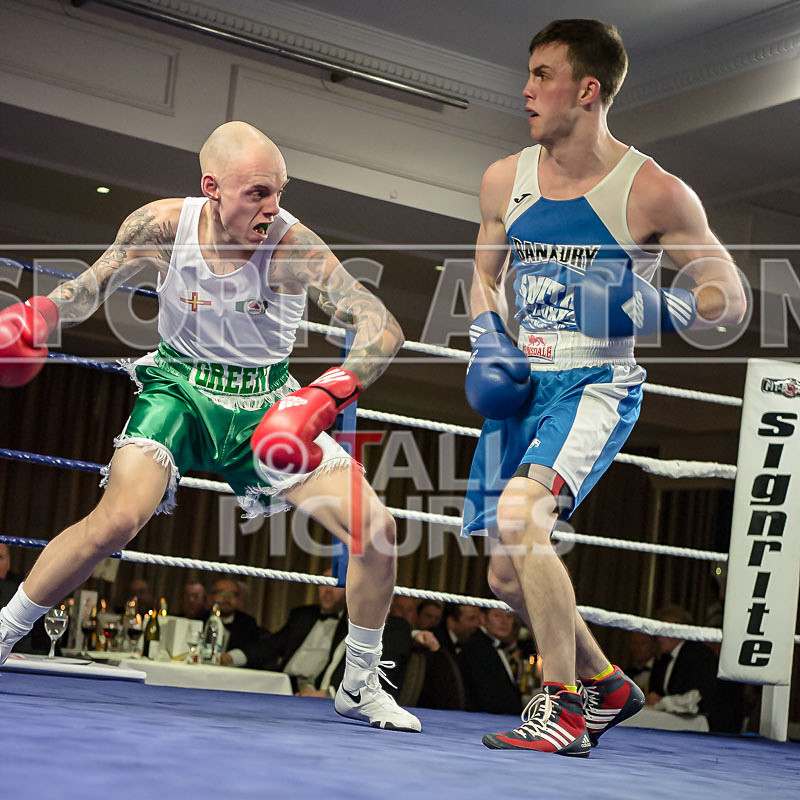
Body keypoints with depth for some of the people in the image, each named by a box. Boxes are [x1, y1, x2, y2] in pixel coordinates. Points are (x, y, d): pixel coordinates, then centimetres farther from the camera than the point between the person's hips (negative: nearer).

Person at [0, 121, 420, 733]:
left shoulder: (294, 246, -24)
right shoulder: (162, 225, -17)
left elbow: (383, 328, -31)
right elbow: (88, 288, -1)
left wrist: (327, 395, -47)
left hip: (266, 407, 1)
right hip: (180, 389, -1)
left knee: (375, 529, -11)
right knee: (117, 520, -27)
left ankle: (361, 688, 11)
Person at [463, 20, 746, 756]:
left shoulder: (654, 192, -9)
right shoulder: (505, 180, 6)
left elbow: (731, 300, -4)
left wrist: (662, 310, -24)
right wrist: (487, 348, 3)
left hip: (596, 384, -6)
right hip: (522, 388, 6)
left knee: (519, 512, -30)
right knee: (509, 577, 7)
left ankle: (564, 710, -17)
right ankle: (606, 687, 32)